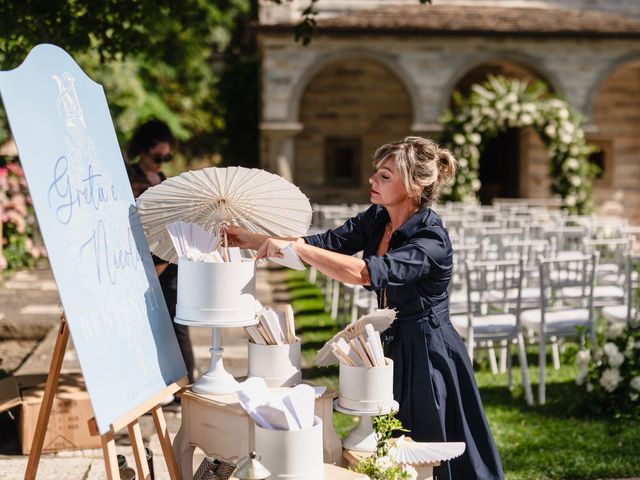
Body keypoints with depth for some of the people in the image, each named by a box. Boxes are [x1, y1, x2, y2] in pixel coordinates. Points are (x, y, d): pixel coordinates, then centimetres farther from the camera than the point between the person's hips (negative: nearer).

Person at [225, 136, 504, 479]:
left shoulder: (431, 242, -26)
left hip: (426, 355, -8)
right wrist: (253, 240, -11)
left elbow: (366, 272, -38)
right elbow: (327, 243, -3)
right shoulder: (376, 219, -1)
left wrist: (294, 247, -38)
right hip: (392, 346, 8)